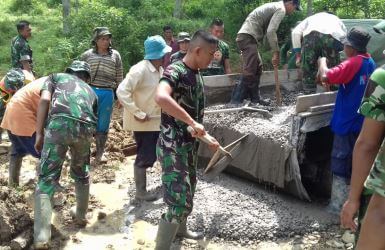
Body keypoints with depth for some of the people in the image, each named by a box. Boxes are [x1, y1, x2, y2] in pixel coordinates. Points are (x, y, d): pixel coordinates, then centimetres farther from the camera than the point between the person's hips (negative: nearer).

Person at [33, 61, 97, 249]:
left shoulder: (56, 77, 29)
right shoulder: (90, 91, 36)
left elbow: (44, 100, 8)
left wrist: (39, 134, 7)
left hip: (60, 123, -3)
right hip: (85, 127, 3)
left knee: (47, 178, 0)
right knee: (81, 173, 27)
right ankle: (80, 216, 41)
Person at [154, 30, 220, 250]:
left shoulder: (197, 75, 9)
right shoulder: (175, 71, -20)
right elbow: (161, 97, -42)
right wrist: (192, 122, -40)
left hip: (190, 144, 10)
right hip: (172, 146, -10)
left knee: (189, 190, 25)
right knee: (180, 201, -10)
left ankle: (180, 229, 48)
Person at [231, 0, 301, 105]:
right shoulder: (281, 9, -4)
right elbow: (271, 31, -16)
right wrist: (276, 53, -13)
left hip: (245, 36, 10)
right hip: (248, 37, -10)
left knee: (258, 68, 12)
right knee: (249, 71, -13)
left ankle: (255, 99, 12)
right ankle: (236, 101, -13)